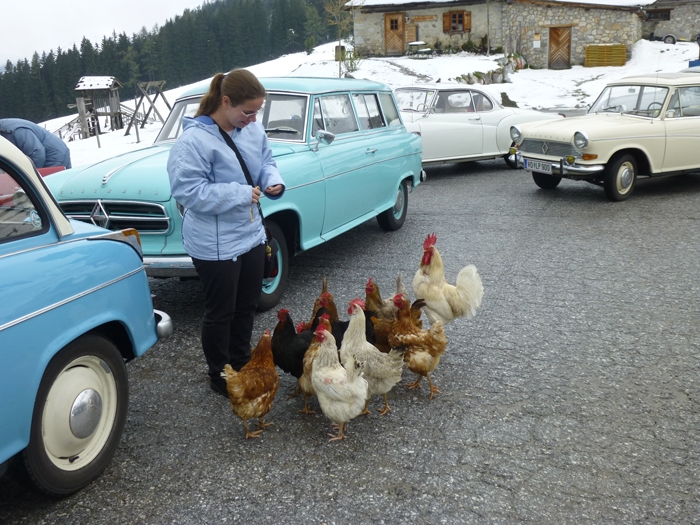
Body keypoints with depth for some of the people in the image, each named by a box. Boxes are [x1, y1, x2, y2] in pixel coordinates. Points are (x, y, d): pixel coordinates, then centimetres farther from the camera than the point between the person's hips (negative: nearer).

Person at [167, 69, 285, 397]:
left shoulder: (253, 129, 0)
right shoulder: (194, 141, -22)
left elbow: (265, 162, 14)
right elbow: (188, 191, -25)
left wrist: (274, 181, -8)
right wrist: (240, 194, -26)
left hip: (251, 235, 7)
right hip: (215, 245, -7)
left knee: (246, 307, 21)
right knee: (221, 313, 9)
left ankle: (241, 363, 41)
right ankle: (220, 377, 29)